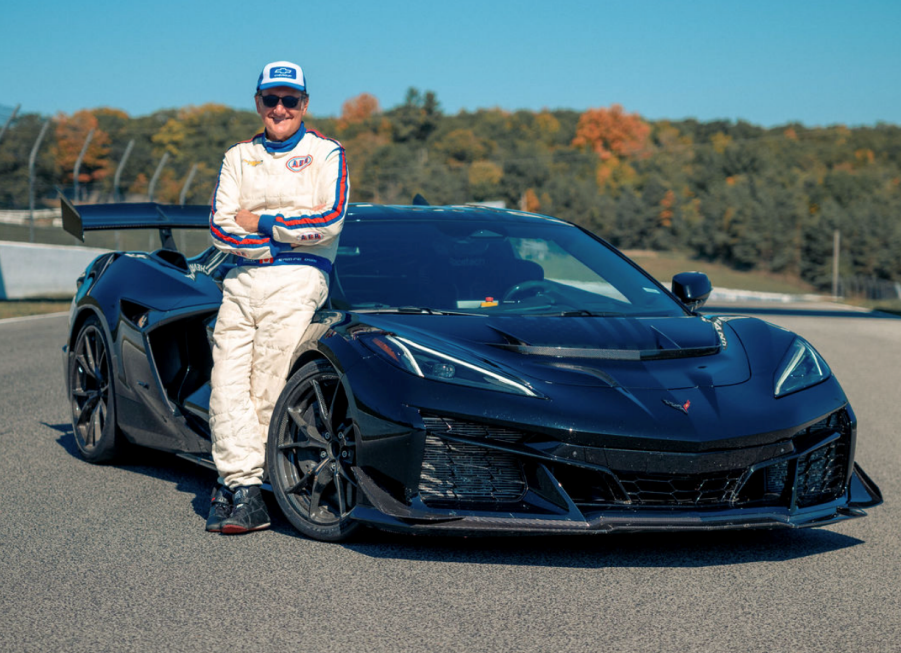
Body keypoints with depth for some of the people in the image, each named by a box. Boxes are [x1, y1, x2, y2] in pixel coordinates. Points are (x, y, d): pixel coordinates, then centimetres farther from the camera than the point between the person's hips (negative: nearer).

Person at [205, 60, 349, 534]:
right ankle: (246, 493, -9)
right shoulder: (238, 157, 20)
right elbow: (220, 228, 8)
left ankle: (234, 483, -5)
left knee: (267, 392, -10)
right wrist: (280, 240, -6)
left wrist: (263, 222, -3)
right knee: (227, 387, -9)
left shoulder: (325, 154, 9)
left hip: (295, 281, -4)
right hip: (241, 280, 4)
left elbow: (330, 220, -5)